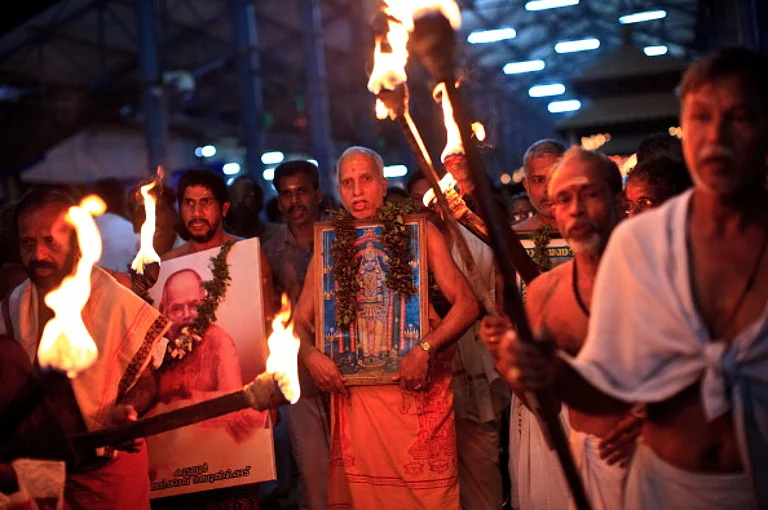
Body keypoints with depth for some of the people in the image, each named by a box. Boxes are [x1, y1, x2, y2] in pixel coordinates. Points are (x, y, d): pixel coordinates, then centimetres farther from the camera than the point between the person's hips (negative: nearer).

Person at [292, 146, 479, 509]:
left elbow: (466, 304, -5)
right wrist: (311, 355, -9)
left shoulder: (421, 234, 2)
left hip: (418, 391, -2)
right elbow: (300, 322, 12)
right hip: (354, 394, 2)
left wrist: (425, 349, -17)